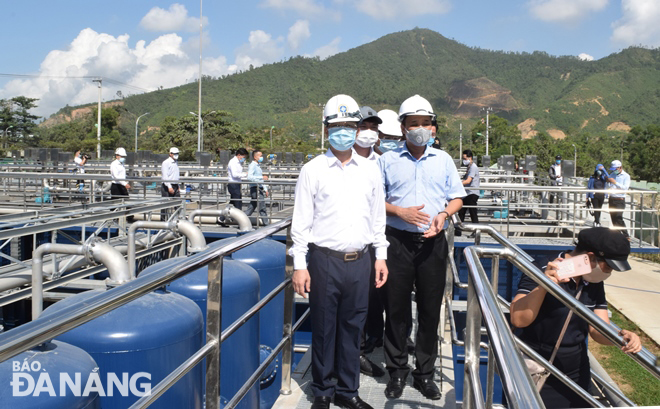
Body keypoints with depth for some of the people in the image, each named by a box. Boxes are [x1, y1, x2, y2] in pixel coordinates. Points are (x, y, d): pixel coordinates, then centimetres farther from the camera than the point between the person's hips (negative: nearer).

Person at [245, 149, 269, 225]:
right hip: (255, 189, -10)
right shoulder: (252, 165, -10)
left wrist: (265, 189, 23)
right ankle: (266, 224, -5)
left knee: (252, 207, 11)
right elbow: (249, 177, -25)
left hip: (260, 189, 10)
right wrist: (262, 177, -27)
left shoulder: (258, 166, 21)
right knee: (262, 207, -8)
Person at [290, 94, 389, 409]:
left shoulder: (370, 170, 8)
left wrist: (380, 257, 11)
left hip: (360, 262, 3)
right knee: (324, 329, 7)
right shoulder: (312, 170, -1)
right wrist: (299, 265, -5)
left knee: (353, 328, 11)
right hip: (325, 261, -3)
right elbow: (301, 221, -2)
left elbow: (377, 217, 14)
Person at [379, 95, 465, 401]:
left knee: (430, 310, 8)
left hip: (433, 243, 2)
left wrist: (444, 214, -8)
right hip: (398, 241, -1)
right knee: (396, 309, 5)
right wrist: (400, 212, -13)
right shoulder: (387, 160, 4)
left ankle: (425, 373, 22)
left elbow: (457, 198, 12)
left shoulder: (443, 160, 10)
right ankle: (397, 372, 20)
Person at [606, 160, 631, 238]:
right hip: (611, 199, 6)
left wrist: (615, 182, -19)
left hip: (620, 200, -6)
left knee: (618, 217, -17)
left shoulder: (626, 176, -1)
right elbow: (608, 188, 15)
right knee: (613, 218, 6)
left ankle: (625, 235, -12)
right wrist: (608, 182, -6)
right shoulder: (612, 175, 13)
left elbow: (625, 188, -14)